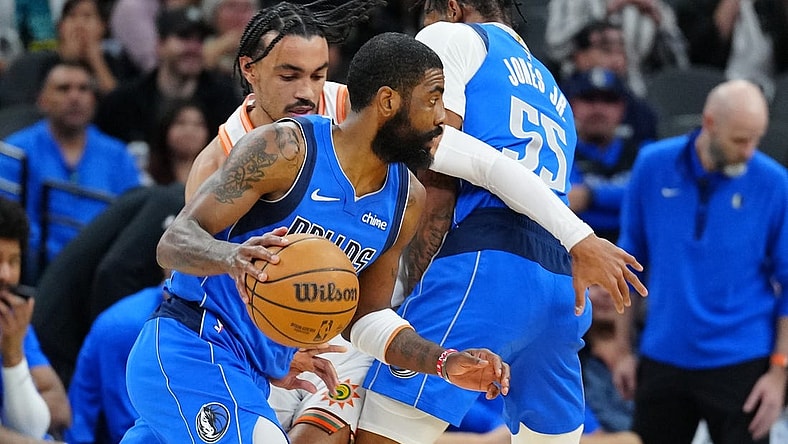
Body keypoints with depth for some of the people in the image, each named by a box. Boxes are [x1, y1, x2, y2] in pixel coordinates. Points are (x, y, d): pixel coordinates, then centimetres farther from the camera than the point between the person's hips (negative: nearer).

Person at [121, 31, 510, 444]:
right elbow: (174, 243, -19)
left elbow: (364, 317, 17)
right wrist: (231, 258, -41)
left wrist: (447, 362, 1)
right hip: (190, 352, -9)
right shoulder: (284, 149, -15)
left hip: (247, 379, 9)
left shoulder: (406, 199, 6)